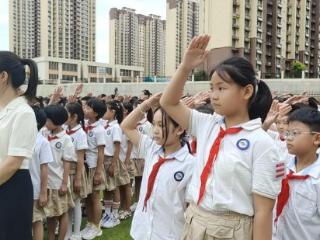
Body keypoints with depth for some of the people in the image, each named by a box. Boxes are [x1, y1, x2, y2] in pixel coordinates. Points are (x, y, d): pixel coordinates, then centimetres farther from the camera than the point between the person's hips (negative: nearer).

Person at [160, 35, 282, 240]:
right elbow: (168, 103, 7)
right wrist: (186, 67, -6)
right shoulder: (207, 125, 2)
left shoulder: (262, 143, -15)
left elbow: (263, 211, -15)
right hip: (194, 223, 6)